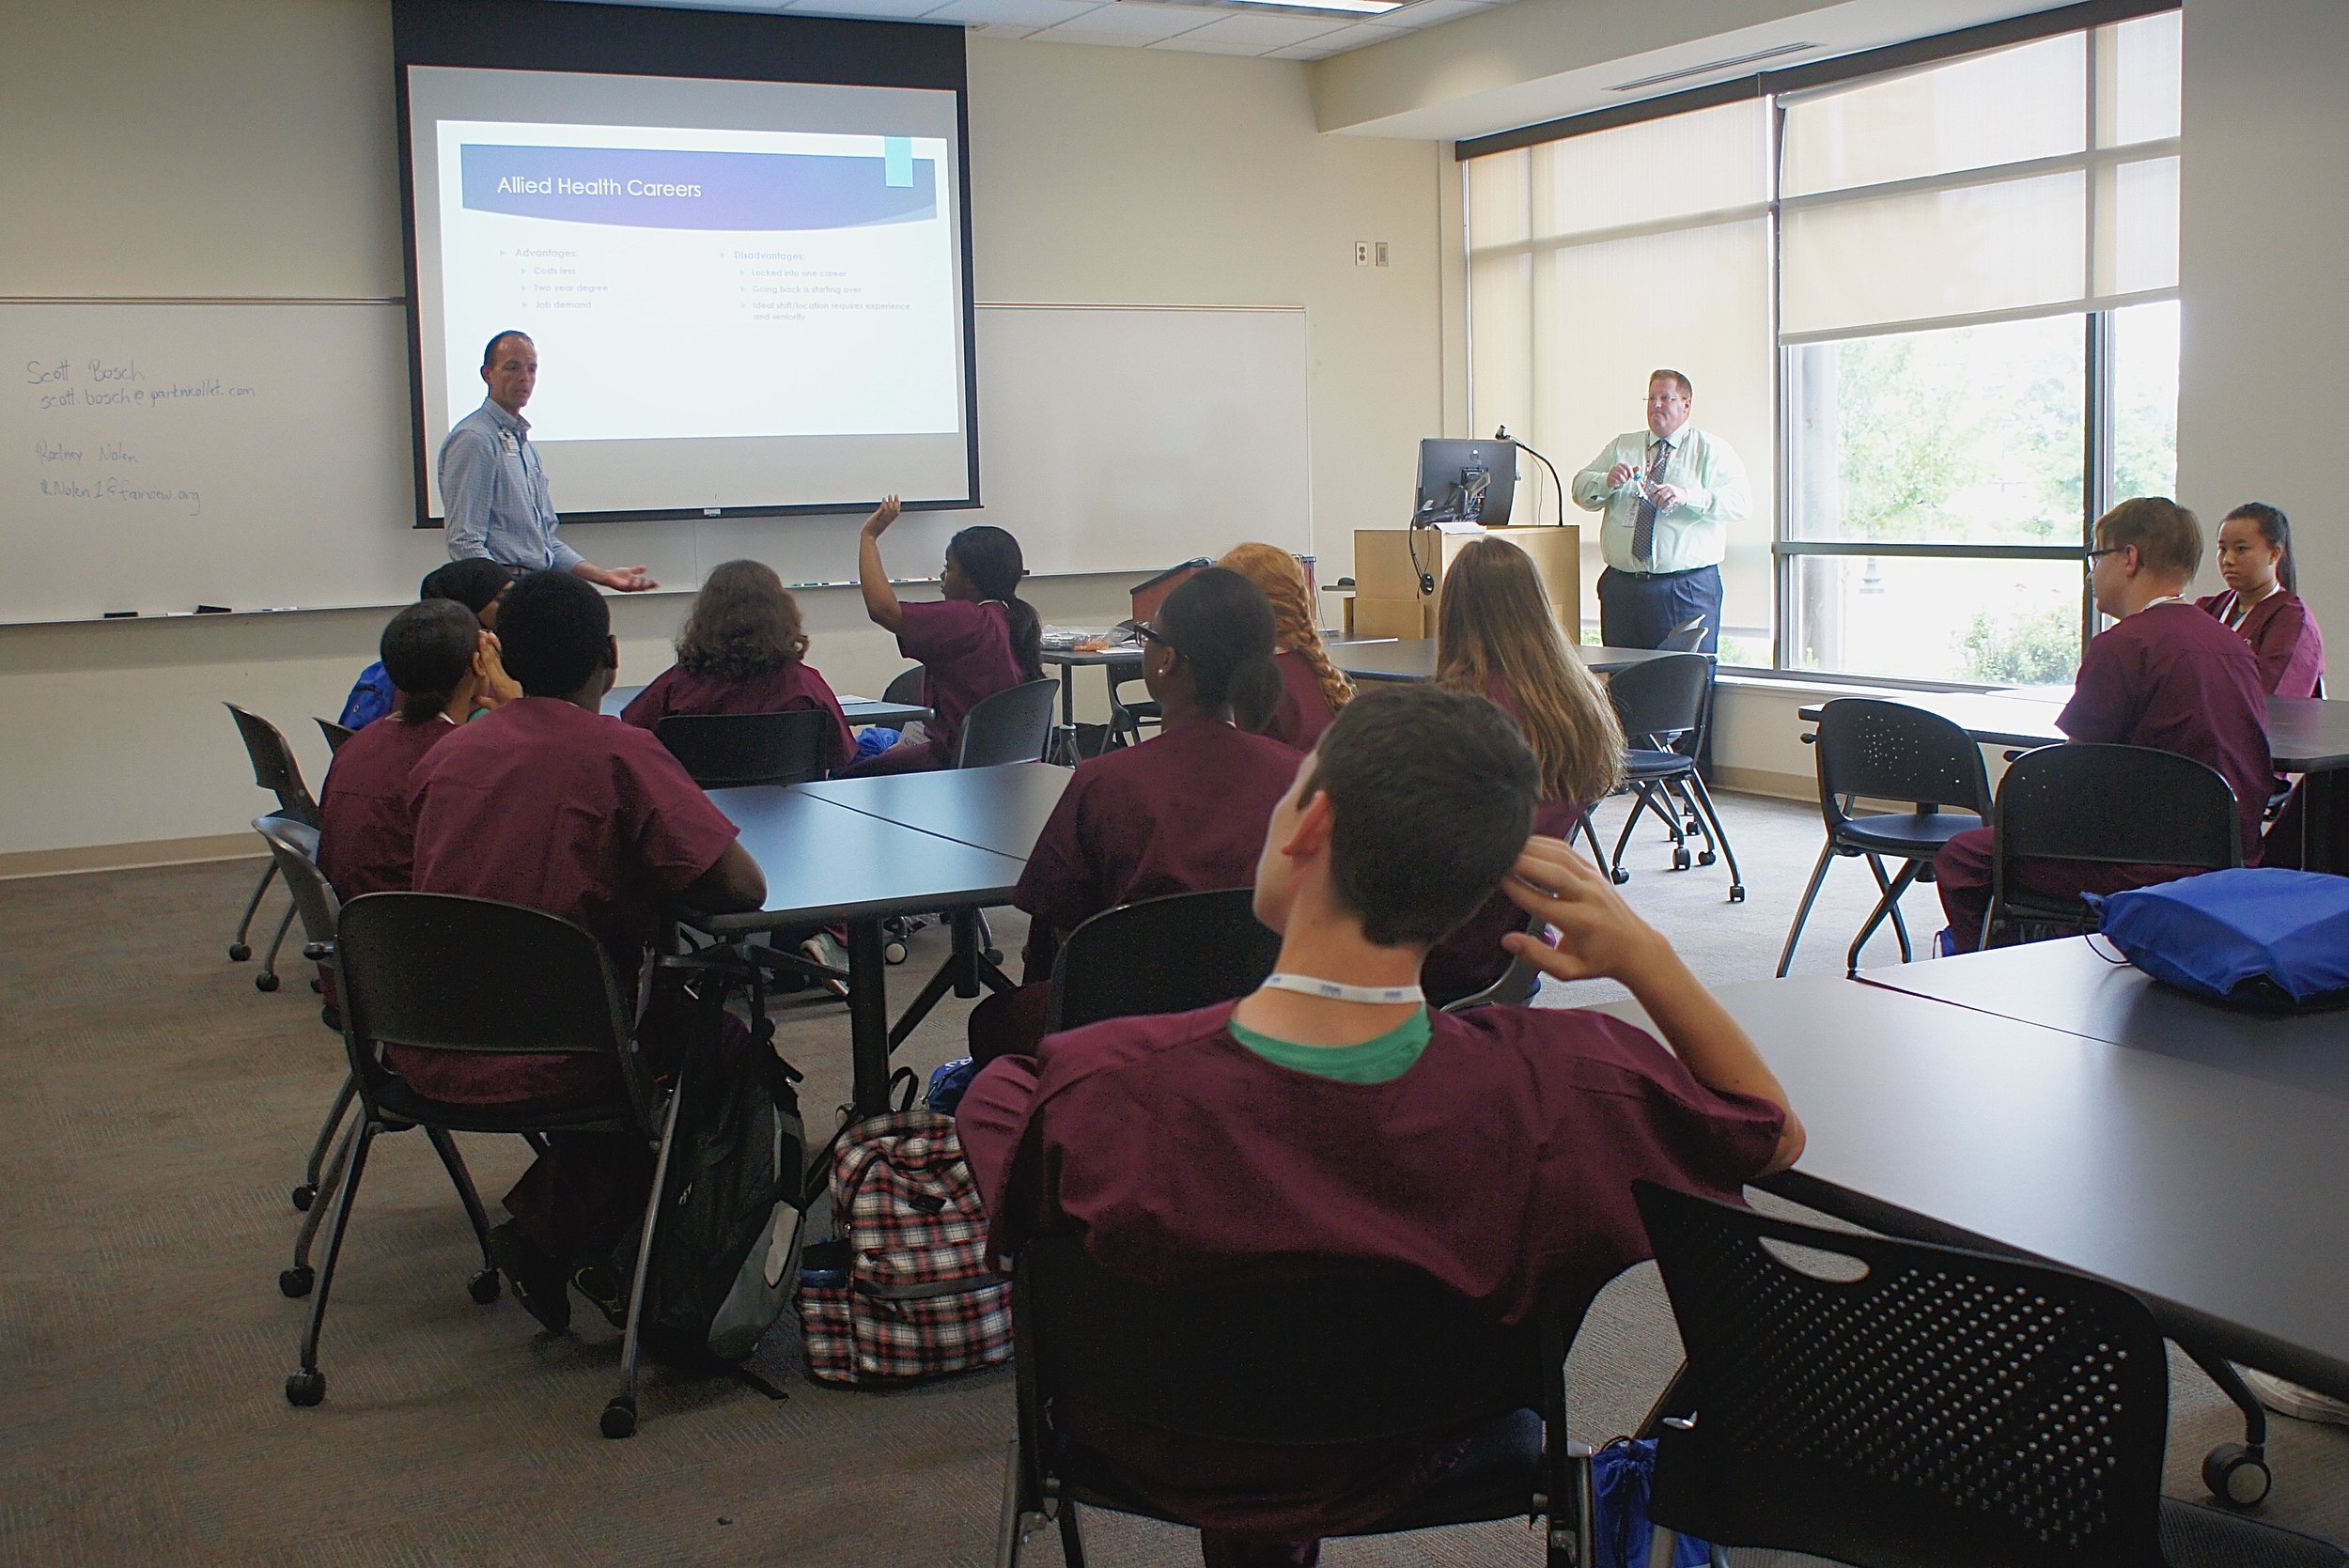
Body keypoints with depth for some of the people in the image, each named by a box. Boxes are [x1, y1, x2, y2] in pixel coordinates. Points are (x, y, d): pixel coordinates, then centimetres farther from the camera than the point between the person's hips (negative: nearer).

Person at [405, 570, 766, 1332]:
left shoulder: (447, 753, 6)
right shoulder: (618, 752, -12)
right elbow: (742, 887, -16)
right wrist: (646, 889, 3)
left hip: (427, 1058, 6)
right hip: (542, 1059, -6)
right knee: (723, 1046, 20)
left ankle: (549, 1232, 27)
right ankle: (552, 1232, 15)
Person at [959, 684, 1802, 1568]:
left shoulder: (1090, 1092, -39)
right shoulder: (1559, 1089, -34)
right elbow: (1779, 1135, -13)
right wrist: (1644, 956, -21)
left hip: (1163, 1458, -2)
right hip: (1404, 1468, 2)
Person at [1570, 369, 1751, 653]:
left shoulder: (1712, 450, 5)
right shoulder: (1621, 447, 17)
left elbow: (1740, 502, -9)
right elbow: (1581, 490, 9)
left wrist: (1686, 496, -24)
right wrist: (1608, 481, -13)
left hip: (1688, 591, -3)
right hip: (1622, 586, 3)